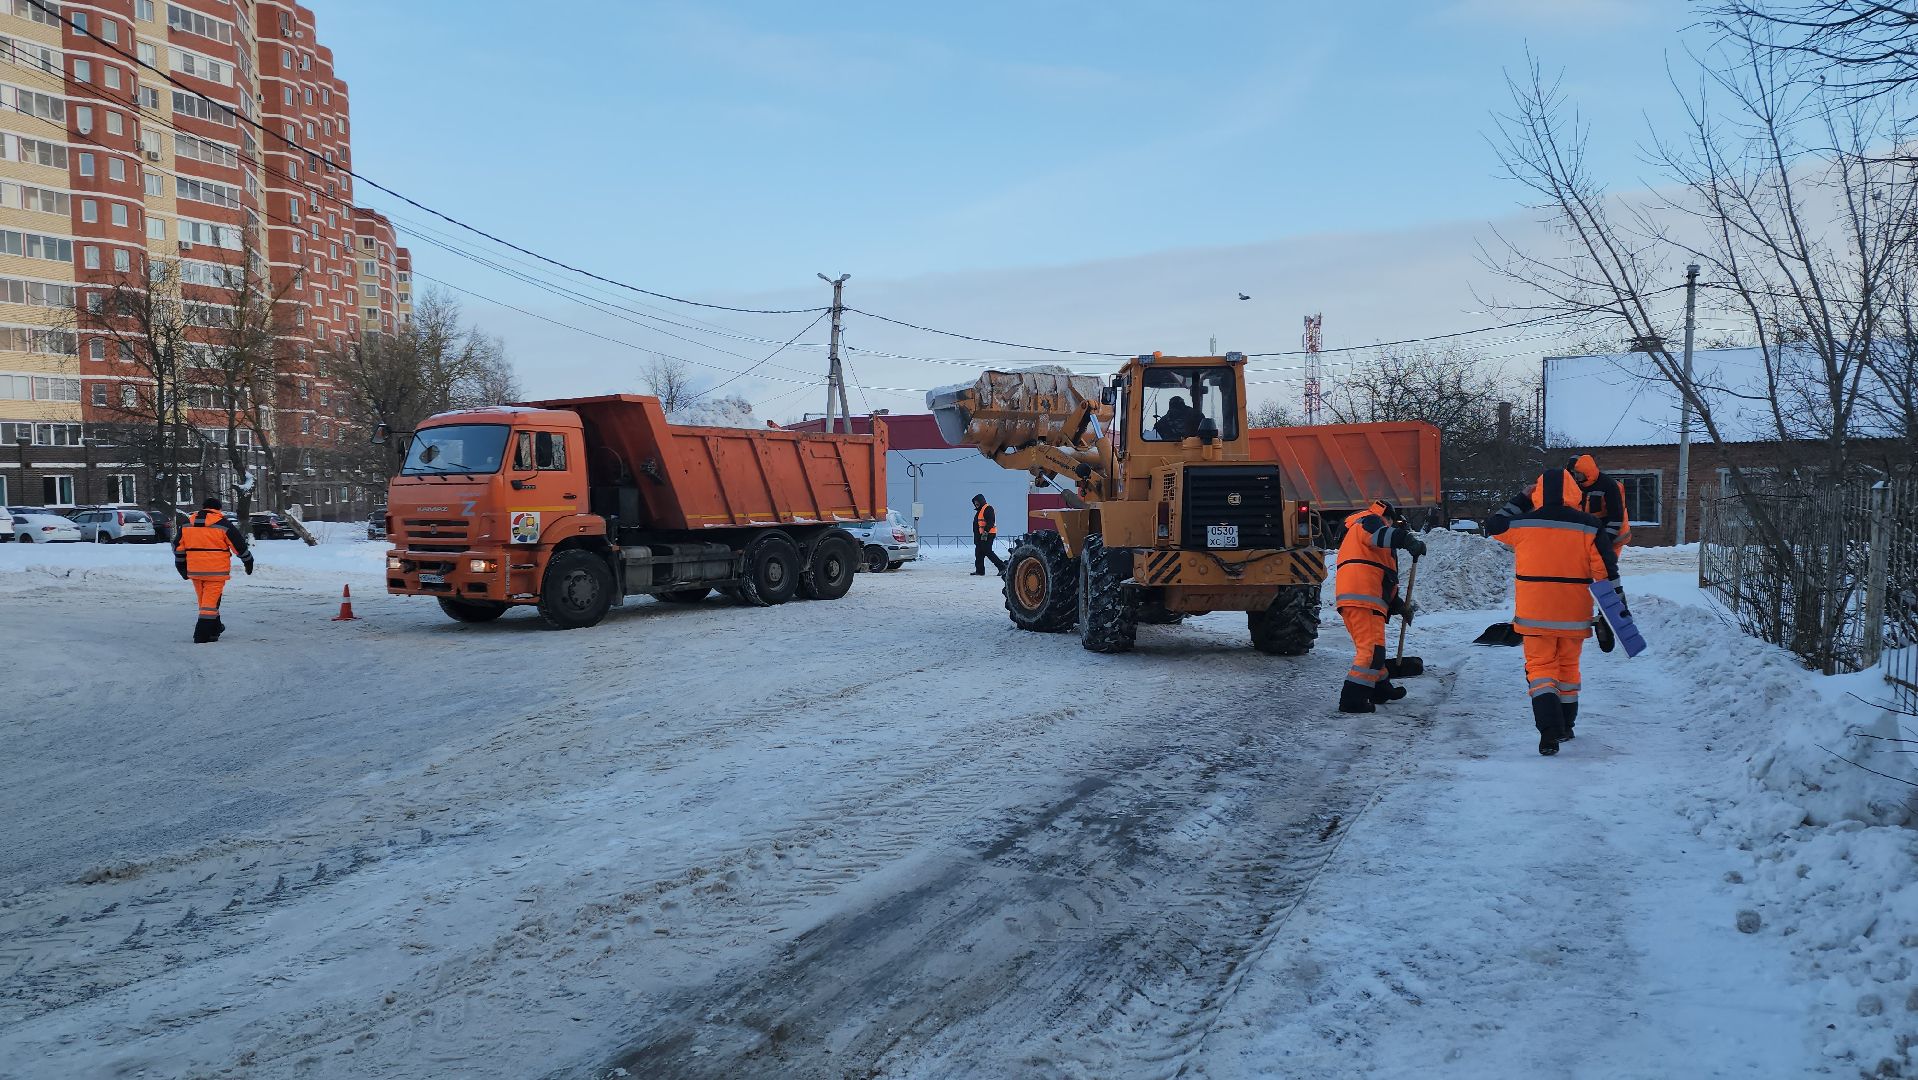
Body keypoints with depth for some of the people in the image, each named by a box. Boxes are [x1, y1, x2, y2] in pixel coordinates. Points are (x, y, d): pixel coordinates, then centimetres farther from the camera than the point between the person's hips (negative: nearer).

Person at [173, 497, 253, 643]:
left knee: (204, 600, 18)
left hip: (194, 571, 5)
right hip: (216, 571, -5)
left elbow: (178, 547, 13)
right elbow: (239, 545, -3)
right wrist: (248, 561, 11)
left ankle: (214, 628, 32)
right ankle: (202, 635, -7)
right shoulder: (223, 524, -6)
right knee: (211, 602, -3)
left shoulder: (187, 525, 9)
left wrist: (182, 567, 23)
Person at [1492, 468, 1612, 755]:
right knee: (1568, 667, 18)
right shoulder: (1590, 527, -6)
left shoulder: (1521, 524, -4)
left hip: (1534, 612, -1)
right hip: (1574, 613, 1)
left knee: (1540, 667, 2)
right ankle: (1565, 726, 31)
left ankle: (1549, 729, -16)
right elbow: (1605, 572, -6)